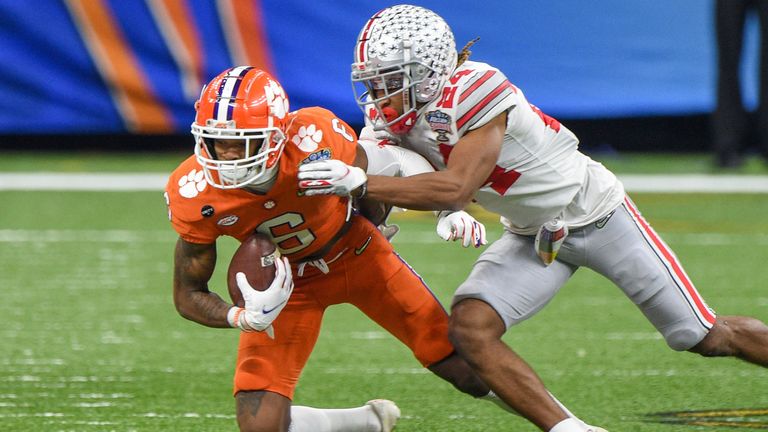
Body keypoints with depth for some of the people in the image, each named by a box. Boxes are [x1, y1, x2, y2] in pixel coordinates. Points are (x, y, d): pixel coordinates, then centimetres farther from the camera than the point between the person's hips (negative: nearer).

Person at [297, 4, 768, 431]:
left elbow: (456, 189, -41)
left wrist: (359, 183, -42)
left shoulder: (473, 92, -34)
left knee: (707, 338, 0)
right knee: (470, 328, -17)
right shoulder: (392, 120, -10)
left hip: (596, 215, -6)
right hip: (533, 237, 6)